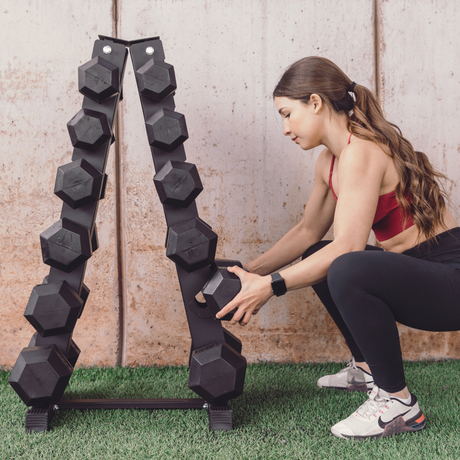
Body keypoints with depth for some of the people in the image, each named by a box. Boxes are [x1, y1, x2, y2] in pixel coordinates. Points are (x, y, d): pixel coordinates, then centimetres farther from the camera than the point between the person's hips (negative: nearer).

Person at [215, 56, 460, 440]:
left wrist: (271, 286, -24)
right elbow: (308, 231, 18)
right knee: (315, 258, 20)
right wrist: (252, 272, 13)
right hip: (415, 268, 10)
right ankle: (368, 368, 29)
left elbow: (348, 245, -27)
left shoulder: (361, 151, -20)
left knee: (346, 270, -35)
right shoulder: (329, 162, 9)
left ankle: (398, 403, -14)